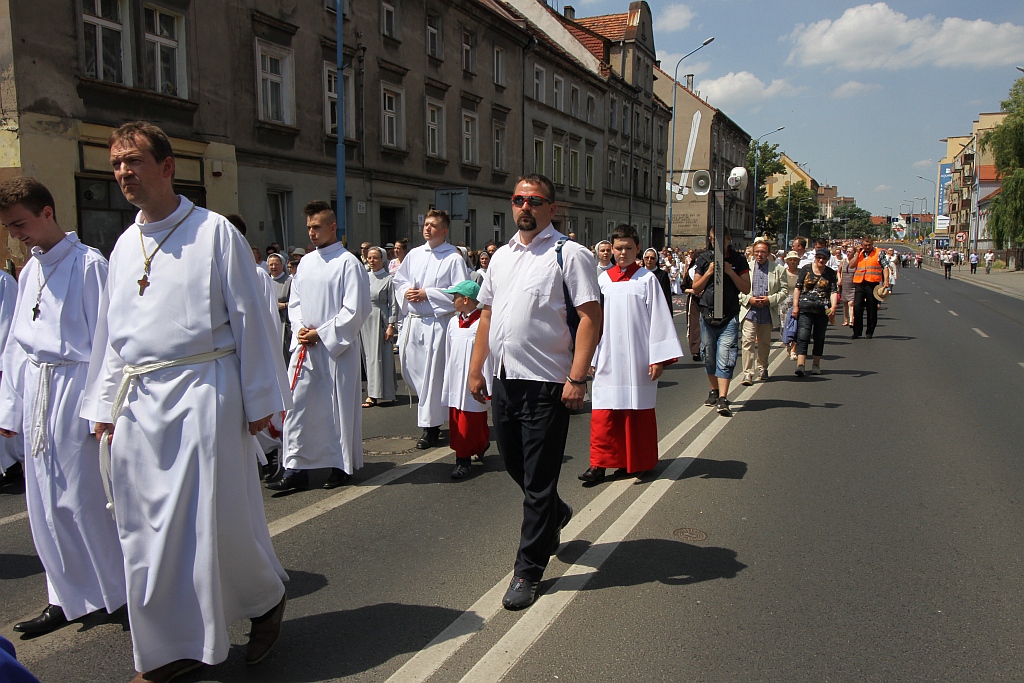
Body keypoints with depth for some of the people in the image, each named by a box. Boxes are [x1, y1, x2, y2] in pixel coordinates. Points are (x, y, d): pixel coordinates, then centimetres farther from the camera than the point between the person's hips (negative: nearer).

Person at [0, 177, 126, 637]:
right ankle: (69, 598, 23)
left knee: (83, 499, -3)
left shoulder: (88, 265, -8)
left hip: (75, 391, -7)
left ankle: (122, 593, 15)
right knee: (45, 504, 10)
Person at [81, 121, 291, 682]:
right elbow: (110, 333, 19)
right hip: (137, 402, 6)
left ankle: (266, 598, 25)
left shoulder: (214, 232, -2)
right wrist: (103, 405, 16)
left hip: (202, 391, -5)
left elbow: (249, 318, -4)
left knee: (218, 517, -3)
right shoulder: (125, 245, 14)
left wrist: (261, 399, -6)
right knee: (146, 527, 8)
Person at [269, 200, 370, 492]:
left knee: (340, 407, 4)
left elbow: (355, 310, -12)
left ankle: (342, 466, 18)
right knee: (297, 405, 3)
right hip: (304, 347, 6)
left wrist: (320, 333, -12)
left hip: (337, 347, -6)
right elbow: (294, 302, 17)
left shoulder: (348, 263, -8)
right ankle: (295, 468, 9)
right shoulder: (306, 262, 13)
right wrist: (300, 329, -2)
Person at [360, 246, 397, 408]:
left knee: (379, 356, -3)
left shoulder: (388, 279, -5)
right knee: (368, 356, 8)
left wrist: (391, 325, -13)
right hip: (365, 321, 6)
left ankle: (374, 394, 0)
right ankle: (374, 393, 18)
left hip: (380, 320, -5)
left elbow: (393, 304, -7)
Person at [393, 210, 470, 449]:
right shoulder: (414, 254, 12)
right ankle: (432, 410, 36)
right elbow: (398, 281, 19)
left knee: (433, 374, -1)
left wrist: (427, 294, -15)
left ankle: (431, 426, 11)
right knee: (410, 369, 11)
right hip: (412, 320, 6)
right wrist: (406, 292, -4)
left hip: (436, 323, -6)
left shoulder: (454, 258, -6)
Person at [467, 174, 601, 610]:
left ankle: (528, 570, 16)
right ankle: (556, 514, 48)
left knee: (538, 482, 2)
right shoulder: (501, 257, 14)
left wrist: (577, 378, -20)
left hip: (546, 384, -7)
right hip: (503, 379, 7)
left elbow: (591, 317, -13)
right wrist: (475, 369, 13)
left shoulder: (569, 255, -7)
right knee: (514, 464, 20)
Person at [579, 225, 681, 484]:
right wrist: (590, 357, 7)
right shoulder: (603, 280, 7)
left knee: (638, 411, 7)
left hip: (638, 359, -2)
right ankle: (600, 463, 5)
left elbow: (659, 318, -3)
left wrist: (658, 358, -8)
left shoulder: (647, 279, -1)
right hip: (609, 360, 2)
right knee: (604, 413, -1)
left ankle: (639, 461, 21)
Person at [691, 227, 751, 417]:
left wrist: (730, 272, -13)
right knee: (709, 357, 11)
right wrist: (709, 272, -10)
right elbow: (696, 289, 4)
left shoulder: (738, 259, 2)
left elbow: (746, 289, -1)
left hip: (729, 317, -2)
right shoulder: (704, 259, 4)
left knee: (725, 358, -12)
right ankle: (715, 391, 28)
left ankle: (722, 399, -16)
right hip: (707, 314, 2)